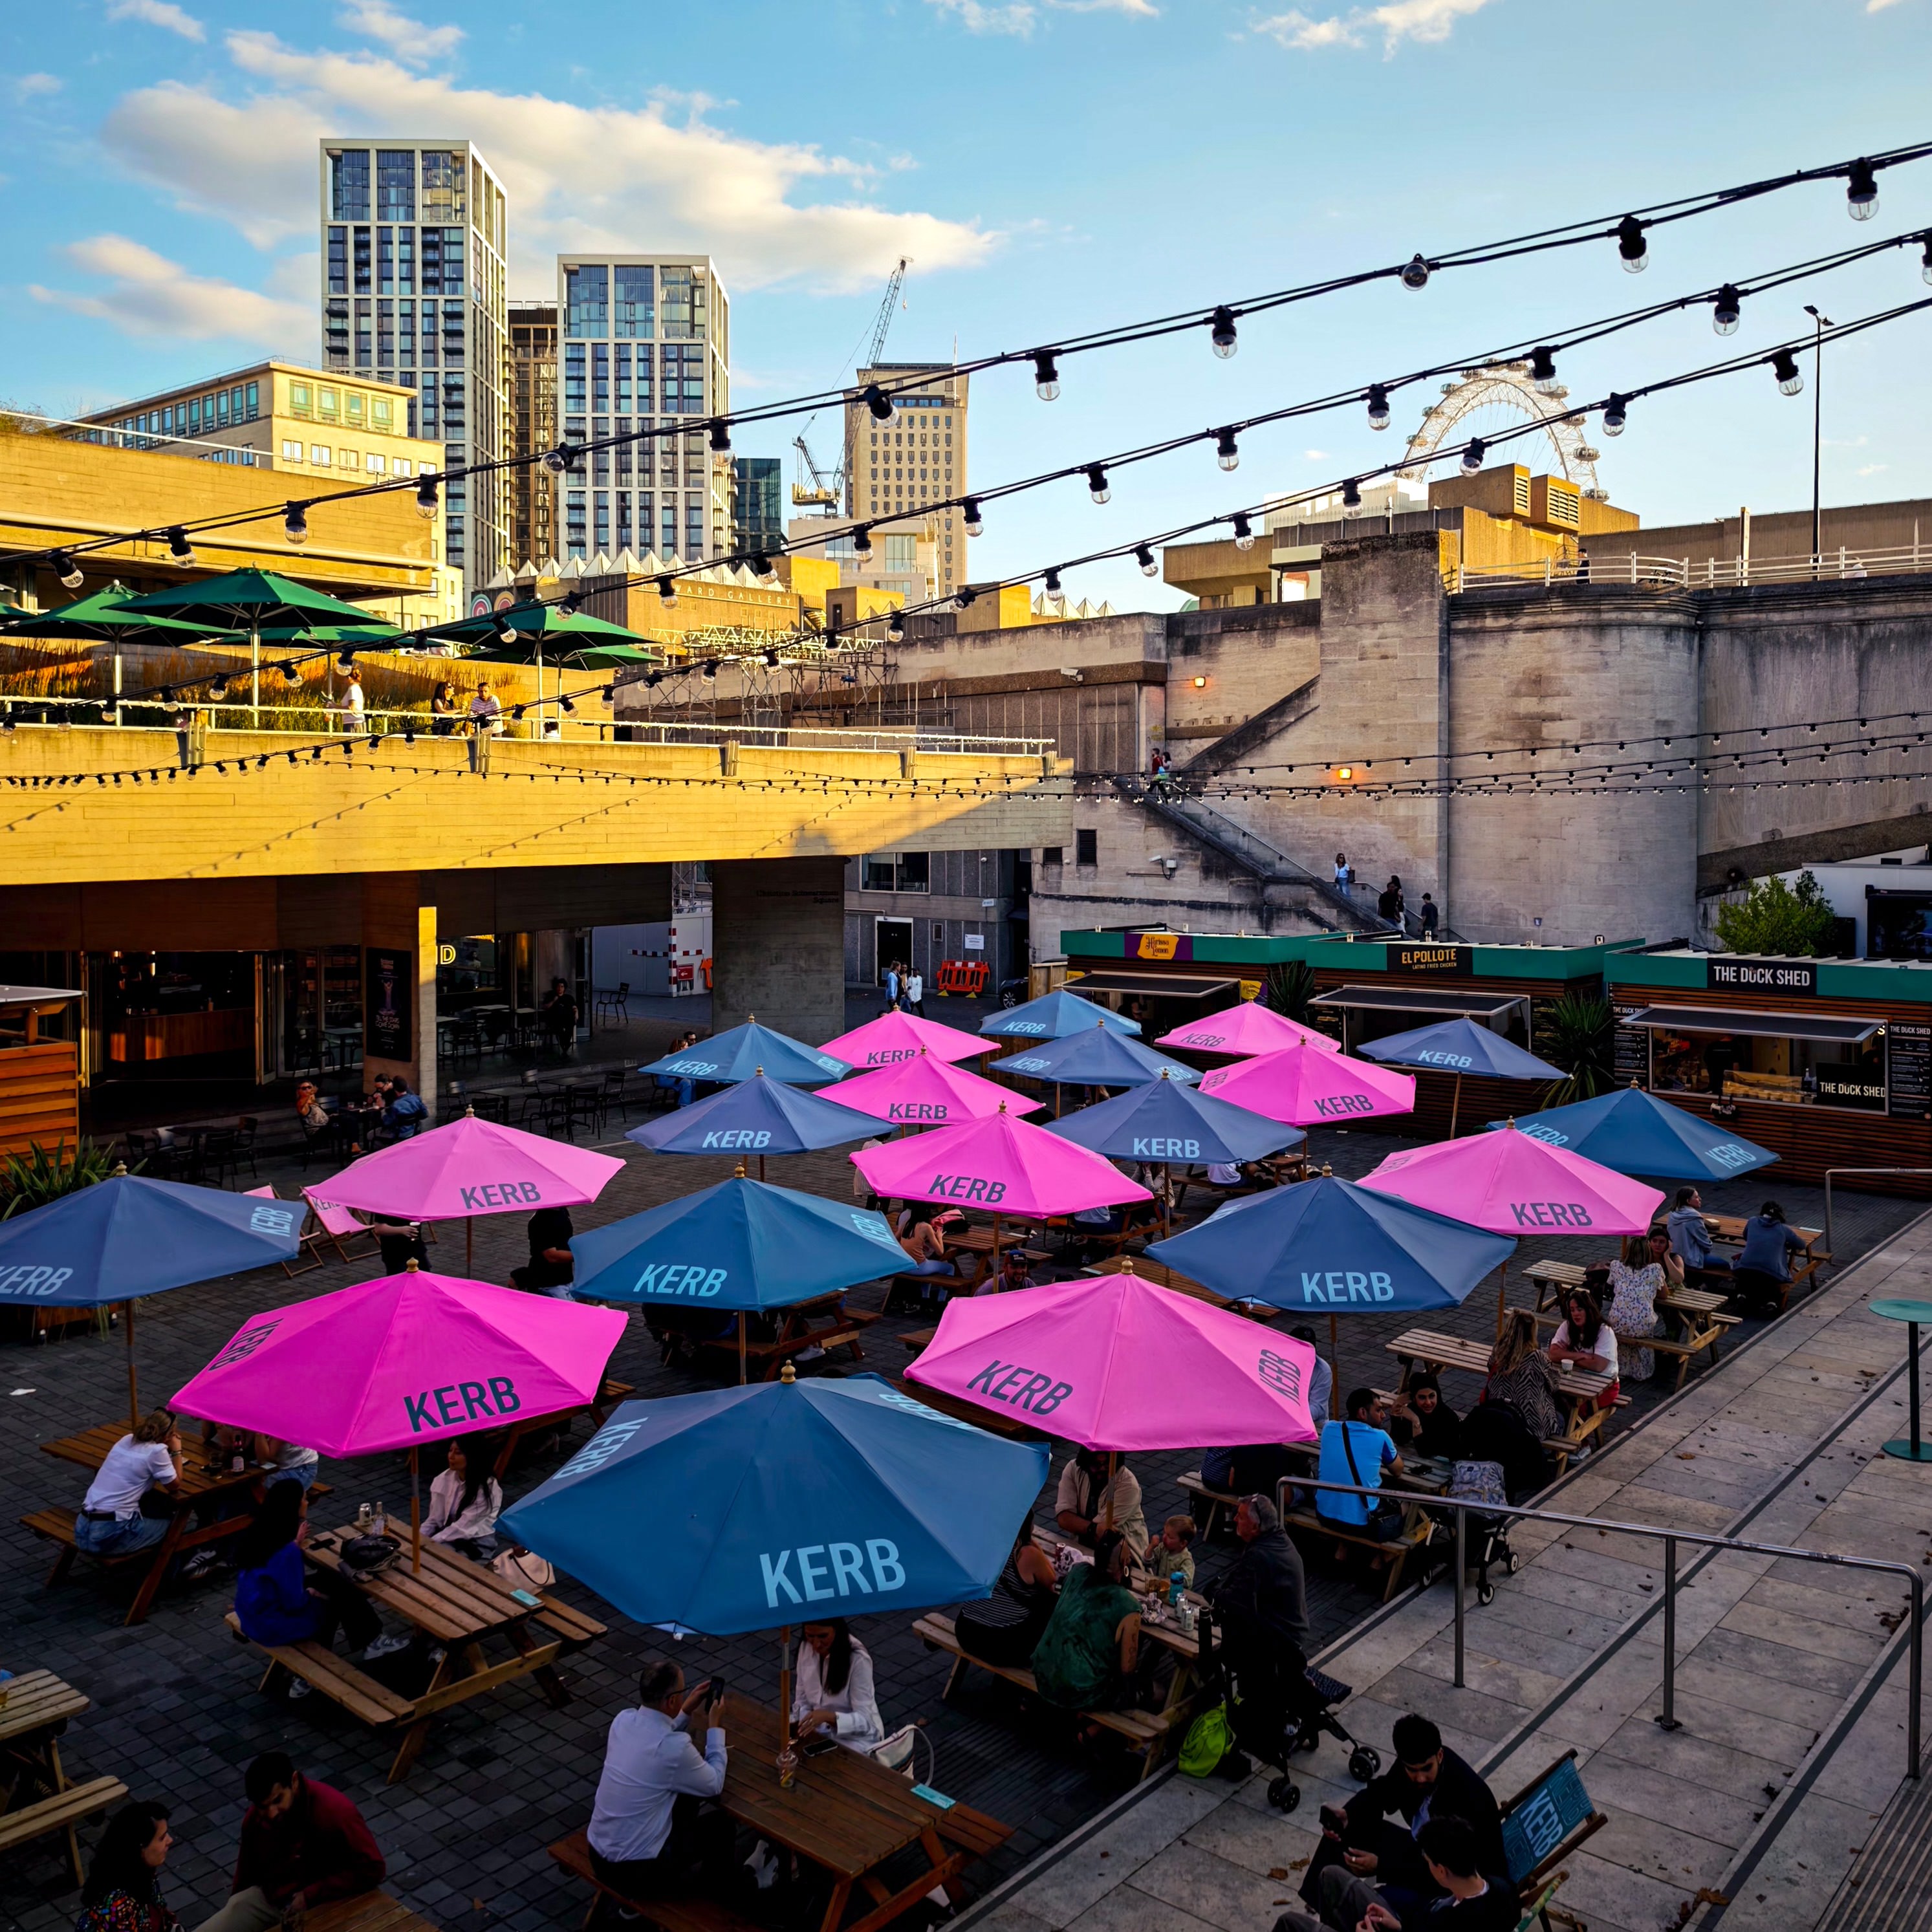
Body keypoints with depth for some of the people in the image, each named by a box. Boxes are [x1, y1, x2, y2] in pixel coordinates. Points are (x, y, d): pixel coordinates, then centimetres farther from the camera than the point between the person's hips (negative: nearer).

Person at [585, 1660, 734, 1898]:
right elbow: (714, 1785, -6)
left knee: (686, 1797, 23)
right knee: (721, 1823, 13)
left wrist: (687, 1711, 11)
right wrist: (714, 1727, 2)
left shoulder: (623, 1720, -5)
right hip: (639, 1873, -7)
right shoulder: (675, 1747, -25)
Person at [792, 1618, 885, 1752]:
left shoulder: (858, 1660, -23)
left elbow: (865, 1720, -24)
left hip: (855, 1738, -6)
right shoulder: (806, 1648, -5)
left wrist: (829, 1717, -39)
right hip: (820, 1732, 6)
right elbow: (802, 1701, 1)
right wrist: (802, 1727, -19)